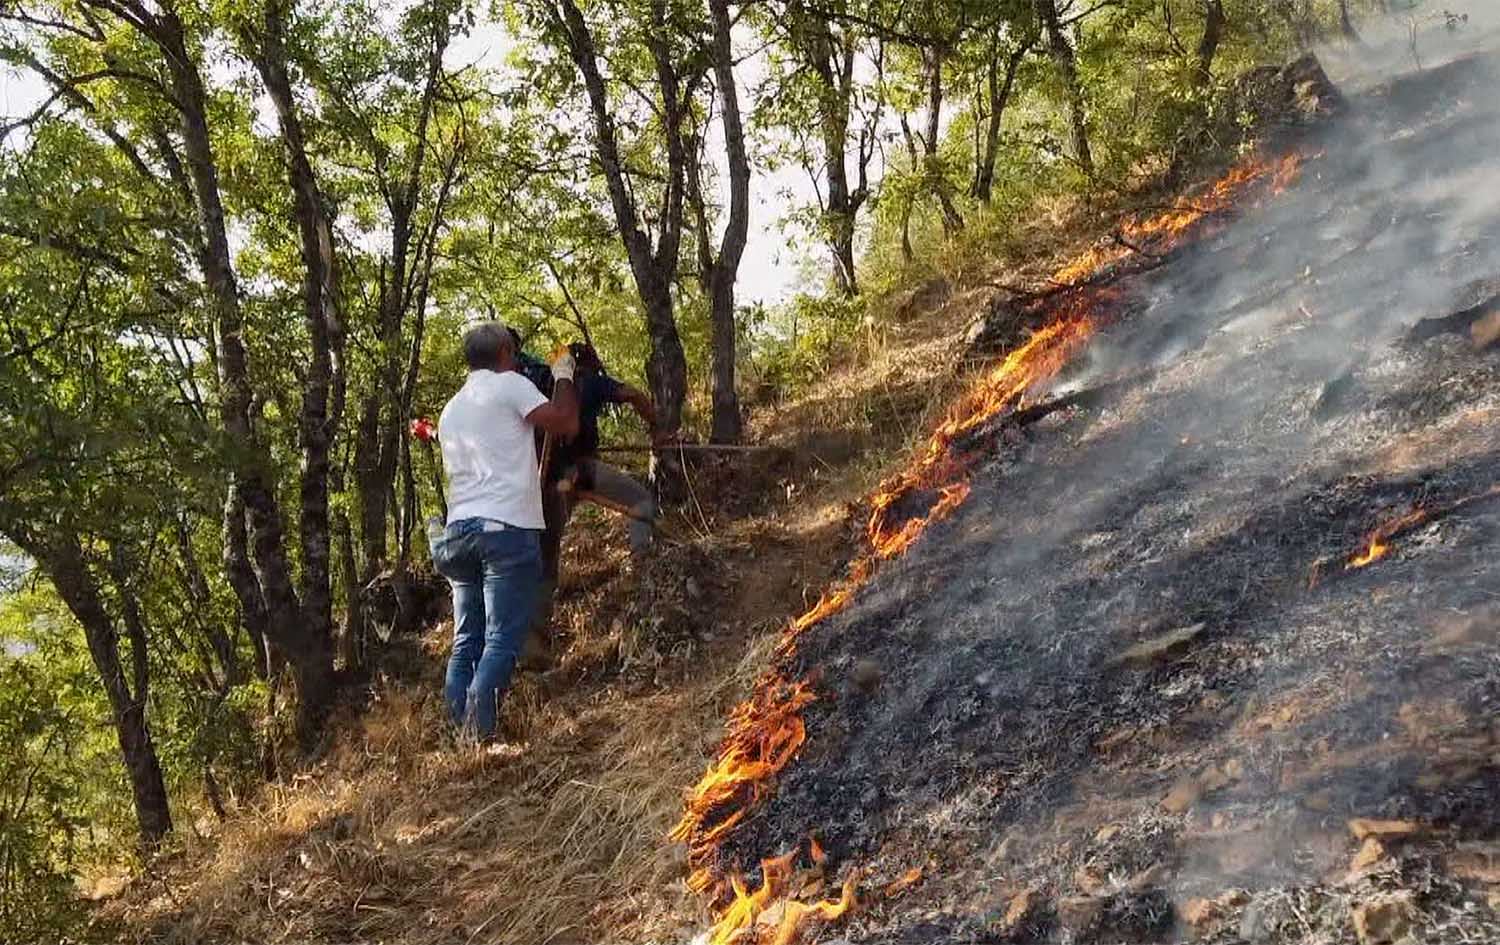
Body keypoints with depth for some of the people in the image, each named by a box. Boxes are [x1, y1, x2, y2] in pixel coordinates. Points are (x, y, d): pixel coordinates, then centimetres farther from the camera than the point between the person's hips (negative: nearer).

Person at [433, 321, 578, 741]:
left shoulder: (451, 410, 25)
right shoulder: (509, 385, 1)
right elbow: (566, 423, -7)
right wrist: (563, 377, 10)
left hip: (459, 529, 8)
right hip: (506, 526, -7)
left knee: (467, 640, 10)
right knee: (502, 639, -8)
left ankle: (458, 731, 7)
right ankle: (479, 733, -18)